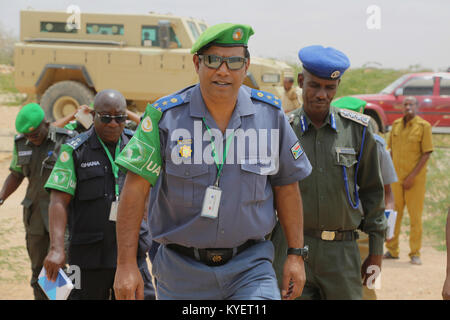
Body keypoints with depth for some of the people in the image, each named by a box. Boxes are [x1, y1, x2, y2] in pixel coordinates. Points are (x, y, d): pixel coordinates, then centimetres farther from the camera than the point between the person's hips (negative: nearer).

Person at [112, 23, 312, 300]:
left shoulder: (271, 115, 0)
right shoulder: (165, 116, -7)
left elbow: (286, 186, 10)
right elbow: (135, 188, -8)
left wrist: (296, 254, 9)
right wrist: (126, 264, -11)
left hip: (250, 266, 1)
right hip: (182, 270, -1)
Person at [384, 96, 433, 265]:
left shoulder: (423, 126, -5)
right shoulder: (396, 125, 10)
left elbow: (427, 153, -8)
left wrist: (412, 176, -13)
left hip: (416, 178, -4)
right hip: (396, 177, 4)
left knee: (415, 216, -2)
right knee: (393, 214, 7)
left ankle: (415, 253, 5)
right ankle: (392, 250, 17)